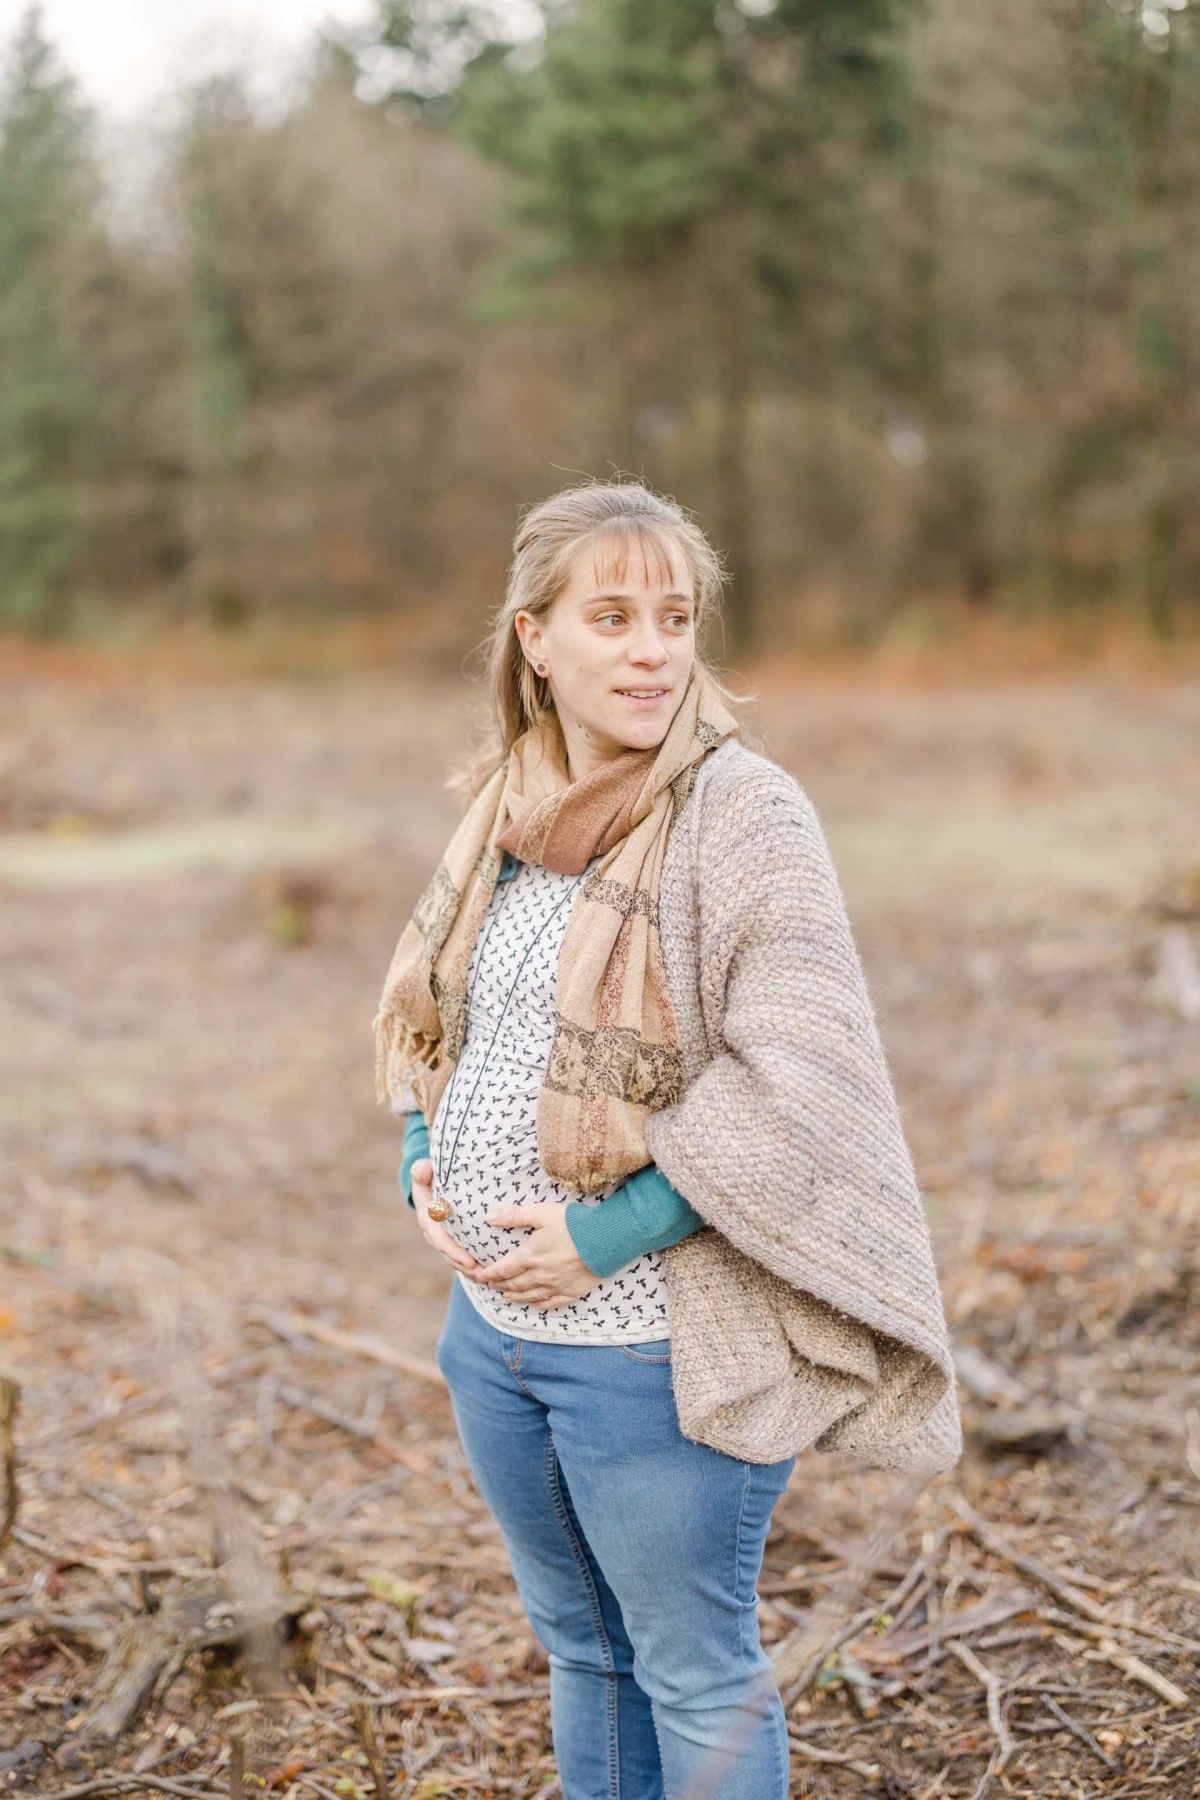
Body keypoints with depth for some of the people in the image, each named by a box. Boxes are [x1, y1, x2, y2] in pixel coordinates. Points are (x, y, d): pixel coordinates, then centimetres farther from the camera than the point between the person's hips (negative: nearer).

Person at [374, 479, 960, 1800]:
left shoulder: (745, 814, -15)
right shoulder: (507, 808, 6)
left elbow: (794, 1079, -21)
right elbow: (423, 1007, 17)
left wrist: (608, 1234, -20)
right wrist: (422, 1163, 0)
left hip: (654, 1342, -6)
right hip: (489, 1320, 6)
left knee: (694, 1675, 11)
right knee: (577, 1646, 23)